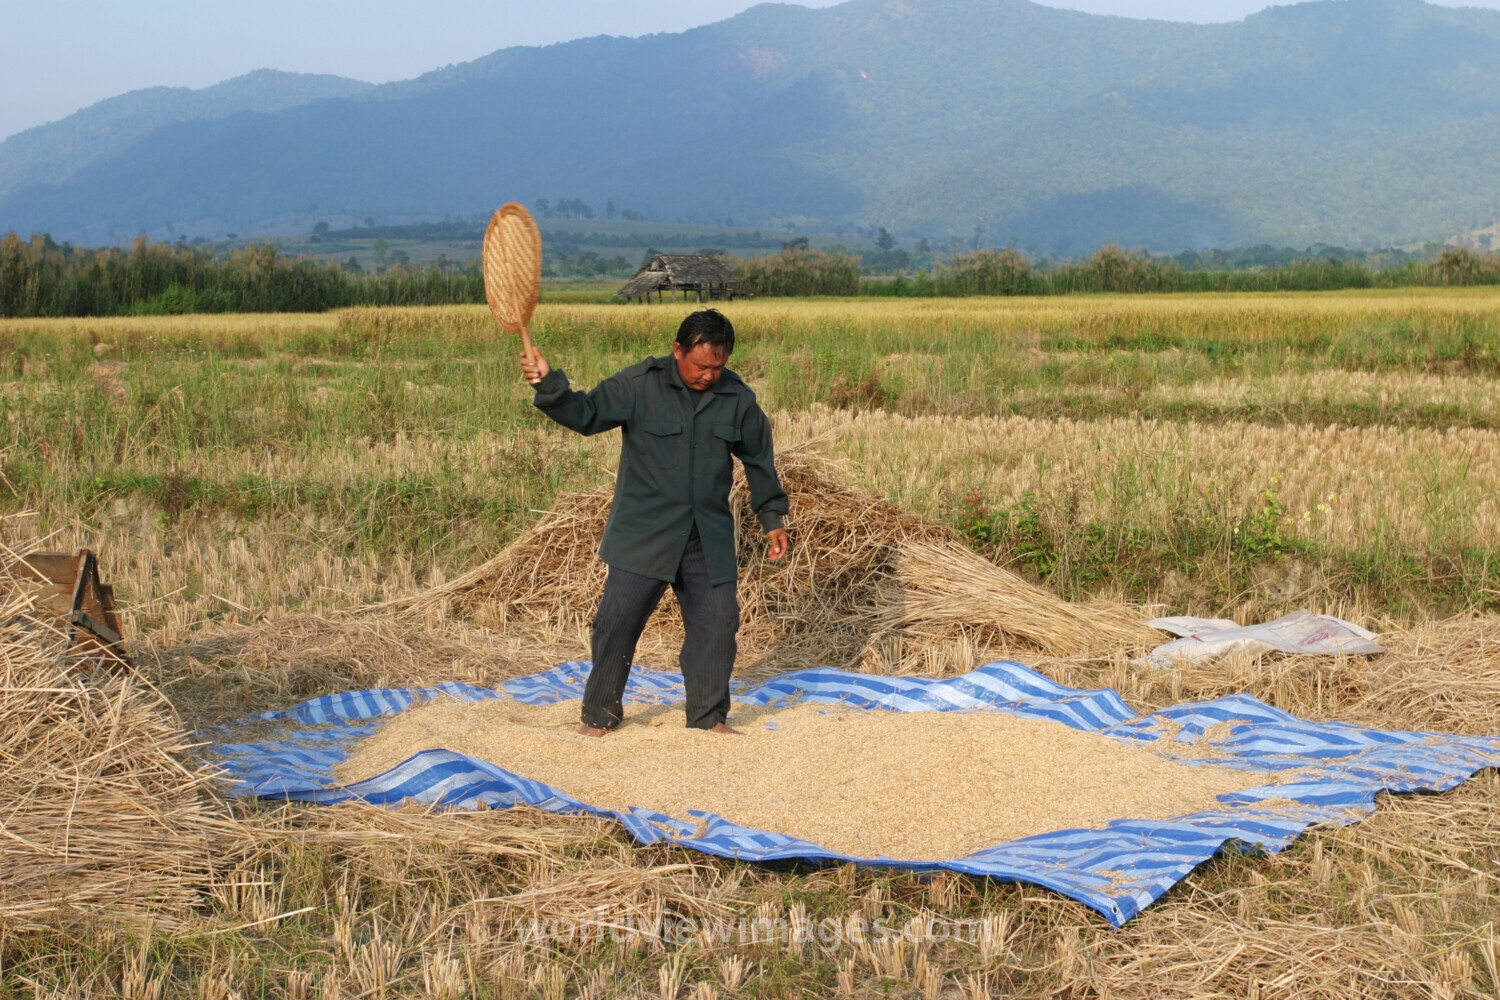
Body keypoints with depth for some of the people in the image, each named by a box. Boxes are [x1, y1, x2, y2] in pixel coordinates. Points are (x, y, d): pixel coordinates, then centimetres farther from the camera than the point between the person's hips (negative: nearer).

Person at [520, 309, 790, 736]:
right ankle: (600, 714, 15)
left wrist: (772, 517, 15)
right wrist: (549, 384, -26)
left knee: (717, 620, 3)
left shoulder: (737, 398, 4)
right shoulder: (638, 385, -6)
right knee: (618, 617, -3)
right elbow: (586, 413, -8)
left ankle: (708, 716, 21)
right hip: (642, 533, -3)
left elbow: (759, 459, 14)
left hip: (709, 539, 3)